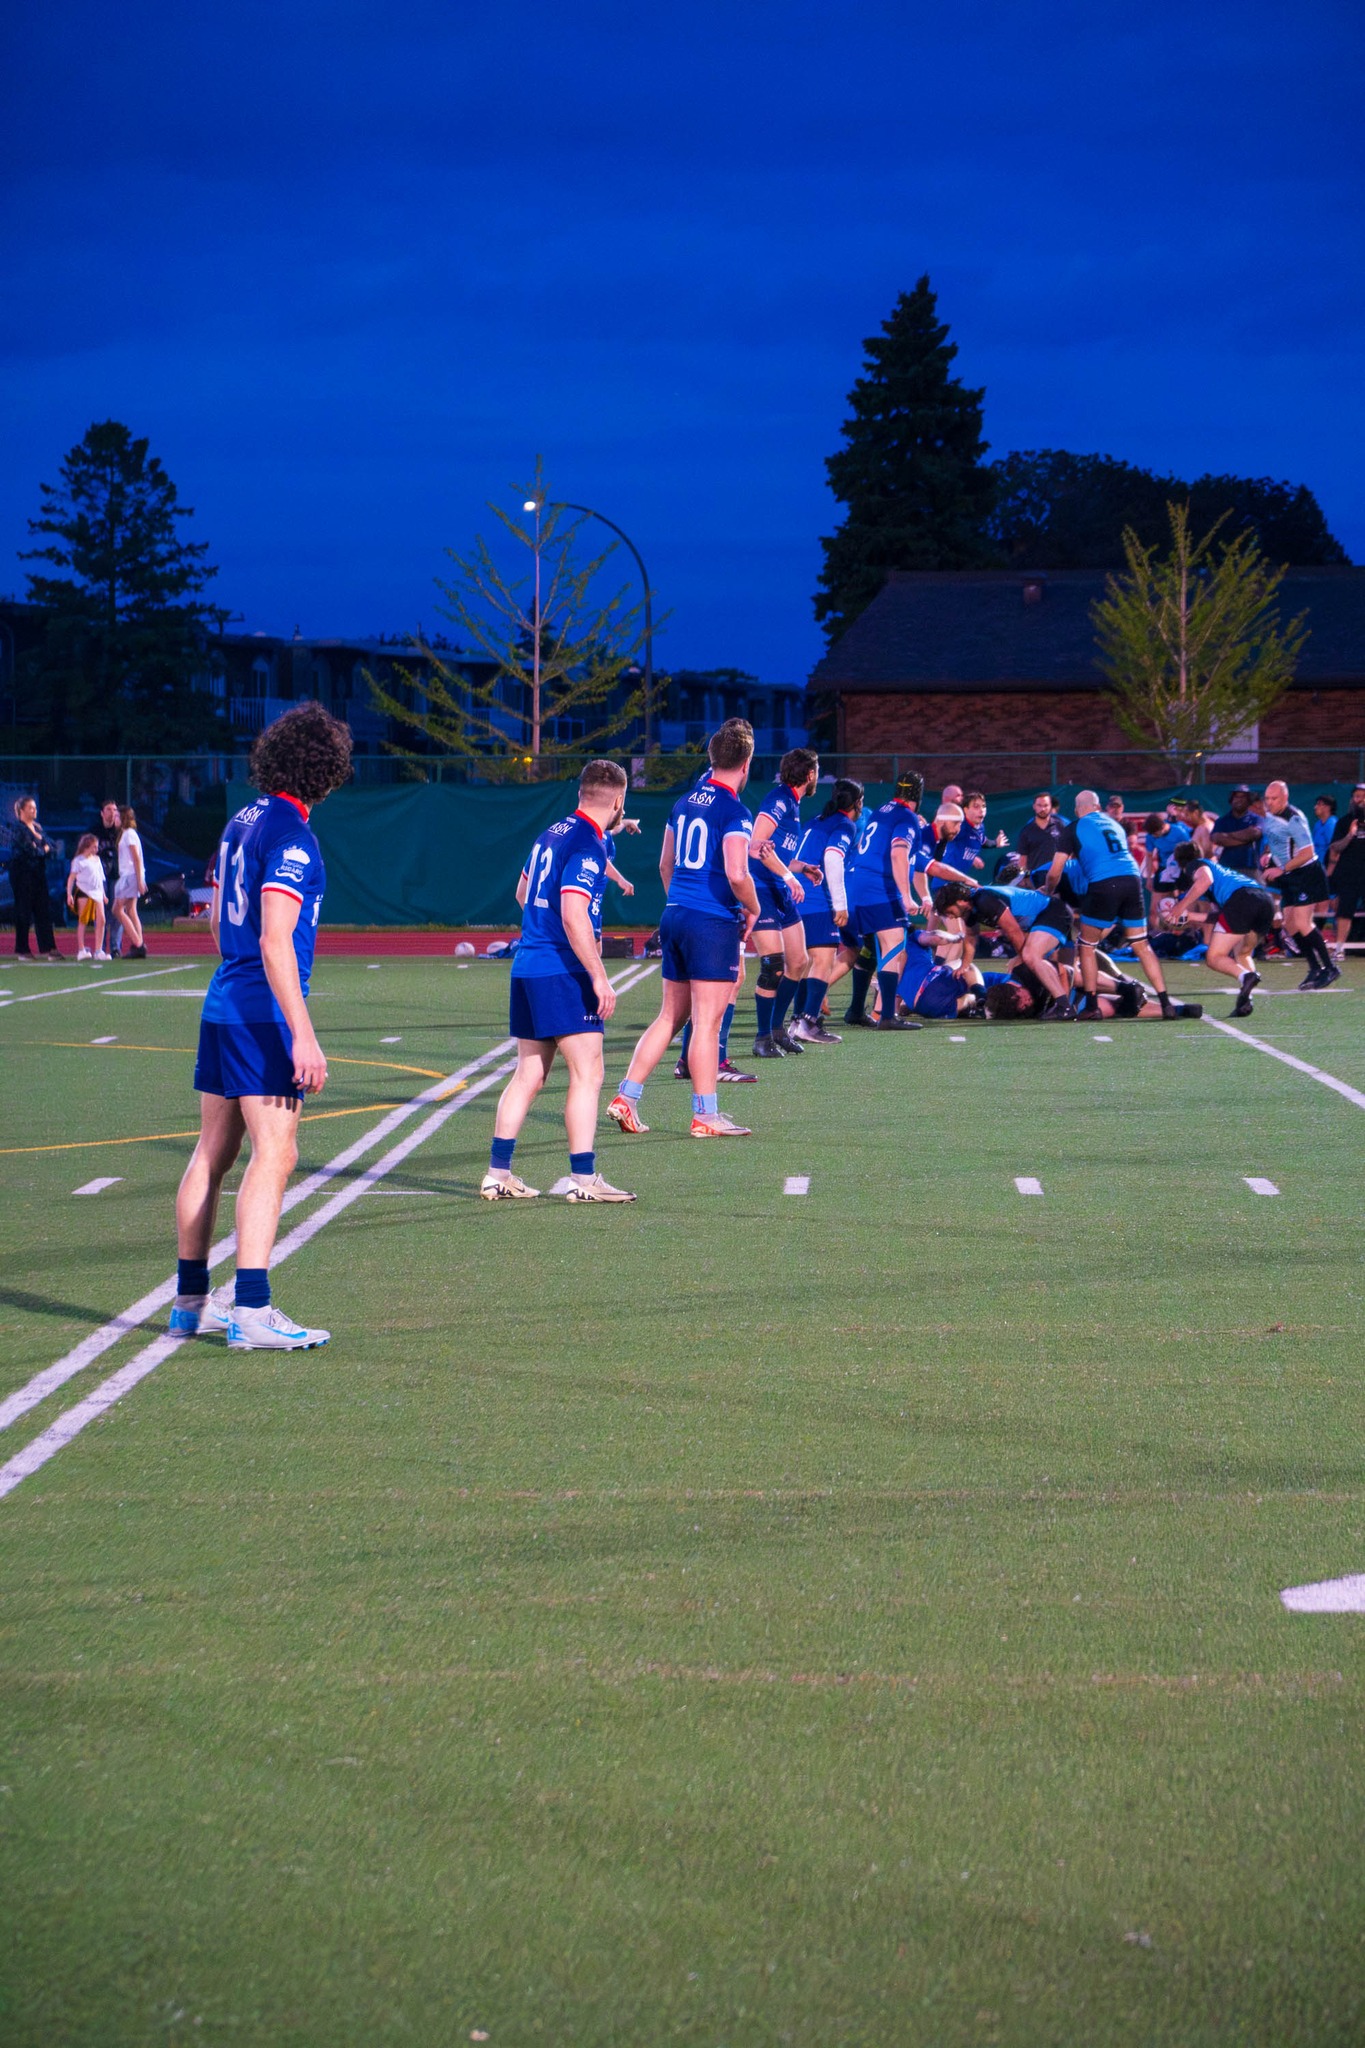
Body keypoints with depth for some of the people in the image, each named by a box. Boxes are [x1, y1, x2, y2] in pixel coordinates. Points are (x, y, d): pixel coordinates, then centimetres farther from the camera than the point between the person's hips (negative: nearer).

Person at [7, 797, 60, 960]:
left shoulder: (38, 827, 16)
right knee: (24, 911, -3)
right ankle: (22, 950, 3)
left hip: (39, 873, 7)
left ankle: (47, 948, 2)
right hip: (23, 874, -7)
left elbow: (52, 847, 11)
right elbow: (29, 850, -19)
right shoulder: (18, 829, -8)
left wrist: (44, 848, -9)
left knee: (44, 910, 2)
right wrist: (43, 850, -2)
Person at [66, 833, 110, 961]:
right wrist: (69, 894, -12)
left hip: (97, 892, 6)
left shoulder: (96, 859, 16)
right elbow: (71, 878, -5)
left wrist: (103, 894, 23)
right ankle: (81, 950, 2)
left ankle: (98, 950, -1)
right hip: (83, 891, -6)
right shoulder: (79, 860, -3)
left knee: (101, 920, -4)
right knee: (83, 921, -2)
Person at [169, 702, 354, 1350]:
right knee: (274, 1155, -10)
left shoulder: (243, 822, 13)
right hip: (265, 1015, -9)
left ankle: (191, 1301, 19)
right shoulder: (290, 836, -14)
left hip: (223, 1005, 9)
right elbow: (274, 942, -21)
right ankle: (250, 1312, -15)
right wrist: (303, 1037, -22)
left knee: (213, 1152, 13)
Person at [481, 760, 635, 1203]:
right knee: (587, 1073, -4)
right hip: (564, 971, -9)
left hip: (527, 967, 9)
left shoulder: (553, 833, 14)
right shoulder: (588, 846, -13)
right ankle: (583, 1179, -6)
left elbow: (523, 892, 29)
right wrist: (599, 978, -19)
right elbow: (573, 915, -21)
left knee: (529, 1075, 12)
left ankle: (498, 1174, 11)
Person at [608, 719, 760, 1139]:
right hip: (714, 924, -8)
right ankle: (705, 1116, 1)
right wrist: (753, 909, -4)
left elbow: (665, 864, 21)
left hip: (675, 916, 8)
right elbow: (737, 874, -22)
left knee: (670, 1016, 14)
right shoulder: (733, 812, -12)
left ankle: (625, 1098, 10)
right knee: (707, 1022, -3)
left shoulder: (685, 802, 12)